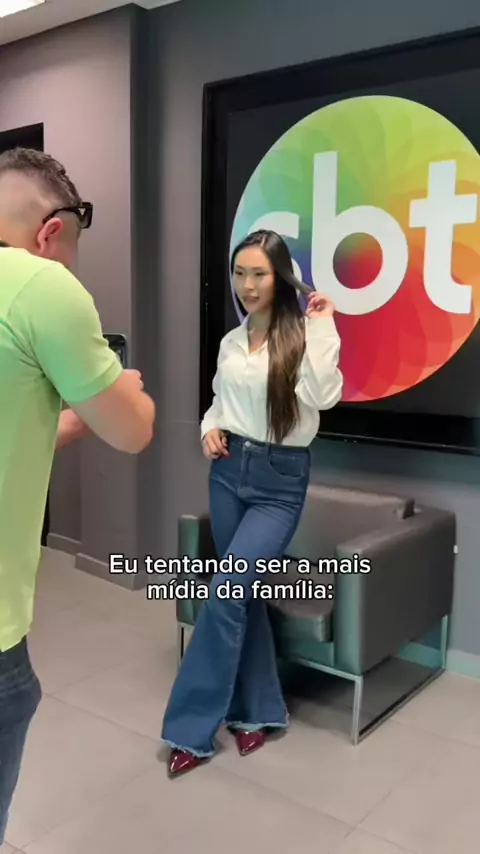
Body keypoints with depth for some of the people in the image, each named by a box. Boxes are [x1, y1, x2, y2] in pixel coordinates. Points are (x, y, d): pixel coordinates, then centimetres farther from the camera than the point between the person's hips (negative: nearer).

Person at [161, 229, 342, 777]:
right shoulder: (230, 342, 9)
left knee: (225, 593, -11)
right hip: (229, 471, 6)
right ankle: (257, 710, 27)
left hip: (281, 480, -5)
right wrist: (209, 428, 1)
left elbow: (323, 397, -22)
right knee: (243, 592, 10)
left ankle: (193, 726, 4)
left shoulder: (303, 336, -7)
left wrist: (323, 325, -19)